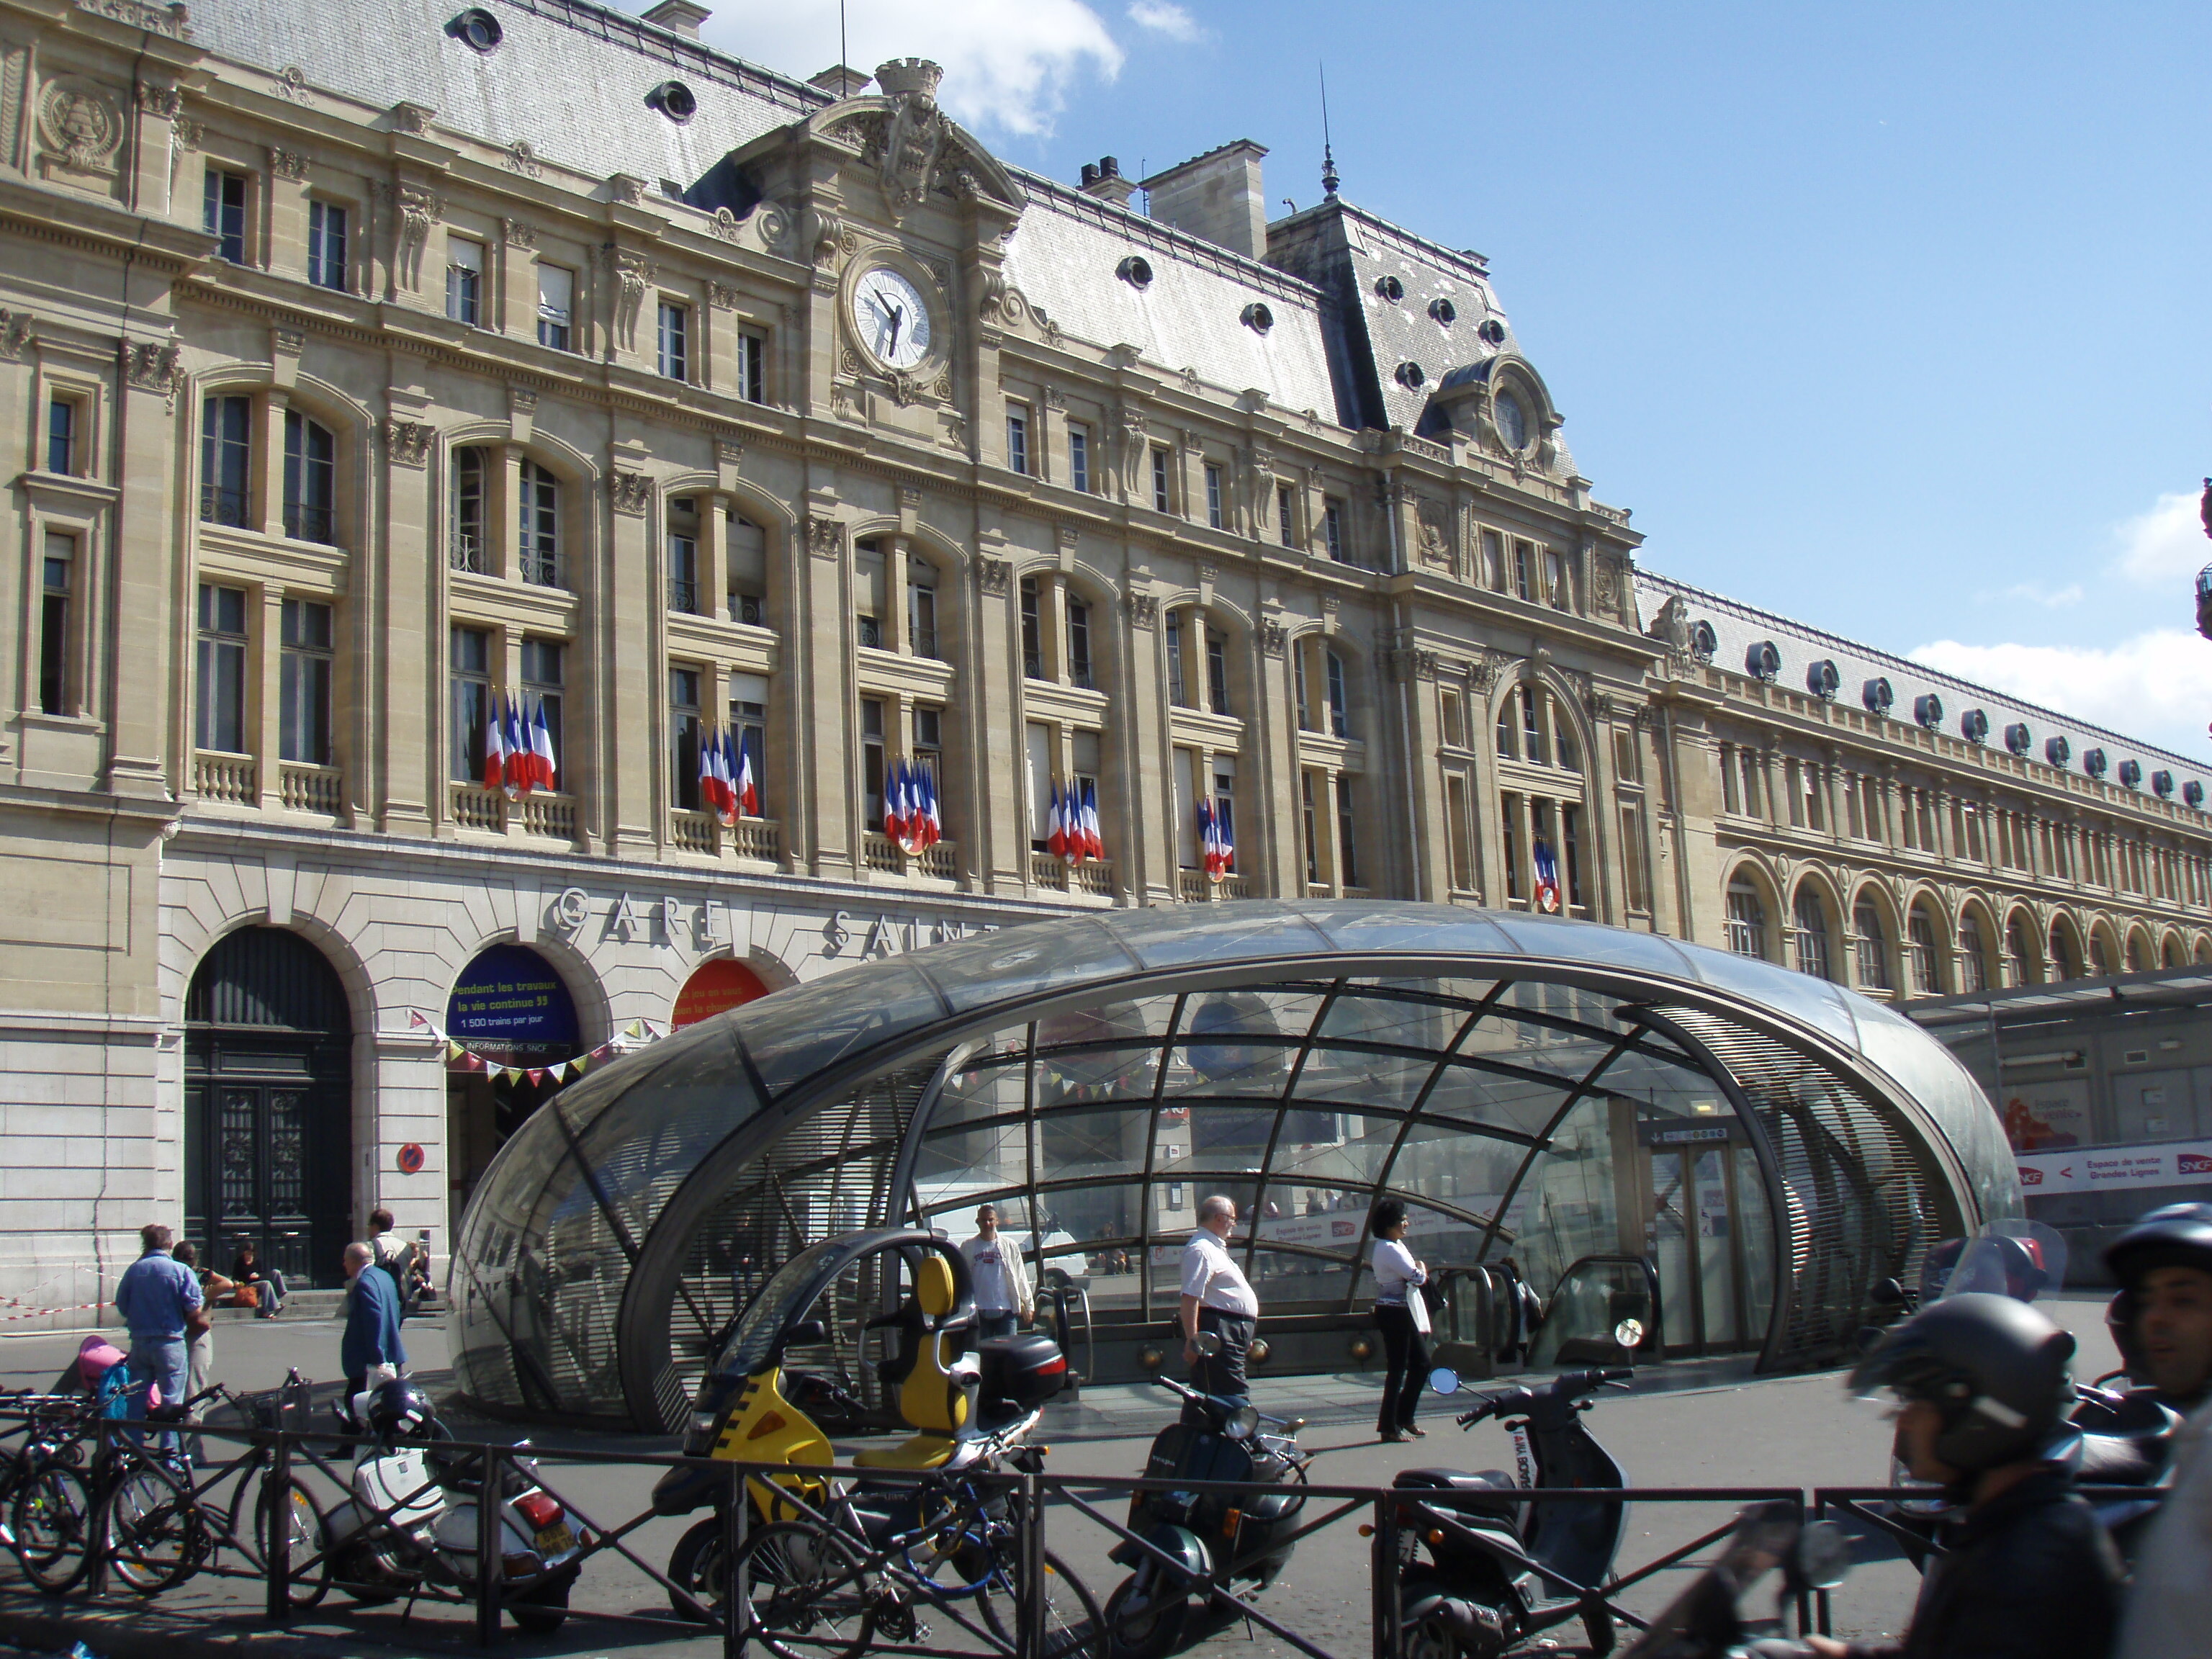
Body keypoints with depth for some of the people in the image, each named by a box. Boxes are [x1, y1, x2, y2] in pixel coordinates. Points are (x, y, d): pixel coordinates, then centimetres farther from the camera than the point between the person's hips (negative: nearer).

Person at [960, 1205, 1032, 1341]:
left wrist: (1028, 1305, 8)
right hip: (979, 1312, 0)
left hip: (1006, 1310, 0)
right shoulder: (968, 1247, 6)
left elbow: (1021, 1278, 9)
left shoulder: (1010, 1246, 7)